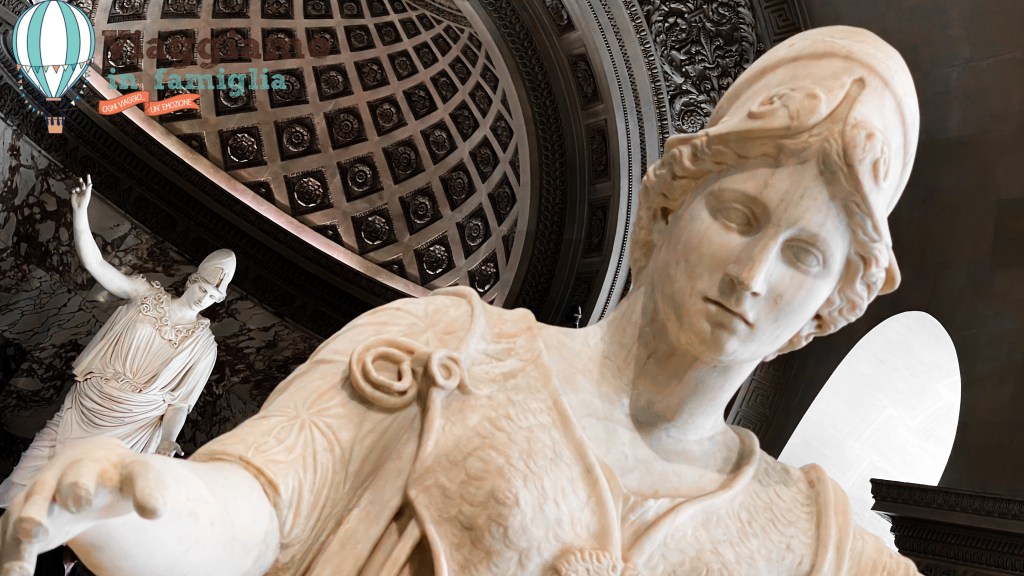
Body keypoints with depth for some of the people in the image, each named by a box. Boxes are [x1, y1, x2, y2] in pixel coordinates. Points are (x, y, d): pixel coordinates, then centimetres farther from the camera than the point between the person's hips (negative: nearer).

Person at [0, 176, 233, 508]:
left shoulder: (203, 345, -1)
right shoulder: (147, 295, 2)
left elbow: (178, 402, -1)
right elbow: (93, 262, -7)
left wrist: (167, 442, -15)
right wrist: (80, 210, -19)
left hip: (129, 428, -2)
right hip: (84, 406, 2)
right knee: (28, 483, -3)